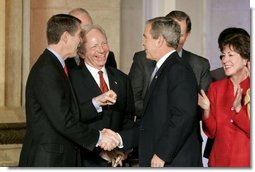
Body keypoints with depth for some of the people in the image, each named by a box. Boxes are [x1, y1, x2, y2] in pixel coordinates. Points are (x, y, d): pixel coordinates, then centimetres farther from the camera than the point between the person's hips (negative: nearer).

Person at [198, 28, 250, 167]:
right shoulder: (215, 87, 3)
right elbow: (211, 132, 2)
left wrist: (238, 108, -23)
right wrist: (206, 109, -14)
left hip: (246, 161, -3)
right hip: (219, 160, 3)